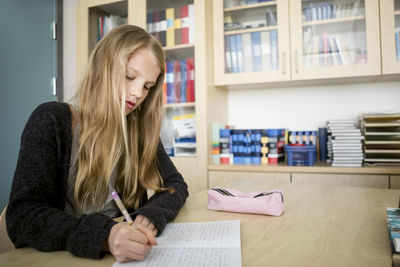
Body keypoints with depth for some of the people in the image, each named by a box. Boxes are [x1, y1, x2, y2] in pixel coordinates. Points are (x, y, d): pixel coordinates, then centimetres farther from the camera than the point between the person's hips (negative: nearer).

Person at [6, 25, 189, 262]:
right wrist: (103, 236, -33)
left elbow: (176, 185, 3)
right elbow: (22, 216, -17)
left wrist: (151, 216, -18)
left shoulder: (139, 129, 2)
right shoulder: (51, 121, -10)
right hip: (60, 255, -3)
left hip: (125, 255, 4)